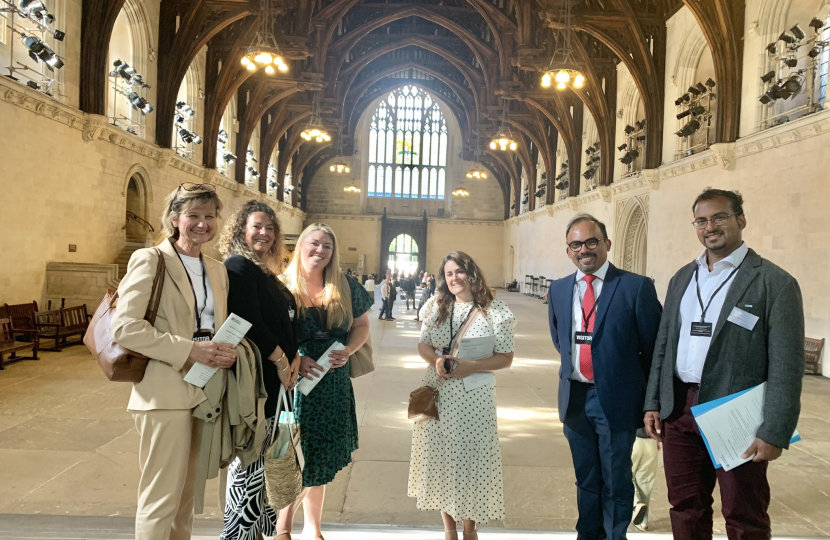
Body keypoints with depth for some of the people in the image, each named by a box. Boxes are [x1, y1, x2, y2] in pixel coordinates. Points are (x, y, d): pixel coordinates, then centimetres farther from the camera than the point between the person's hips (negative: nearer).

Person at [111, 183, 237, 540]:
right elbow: (124, 327, -15)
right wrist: (189, 350, -21)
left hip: (205, 392, 7)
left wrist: (228, 351, -4)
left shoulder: (218, 270, 14)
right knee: (161, 498, 0)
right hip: (166, 393, -6)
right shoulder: (150, 260, -6)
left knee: (186, 494, 18)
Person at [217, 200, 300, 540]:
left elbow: (288, 322, 15)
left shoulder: (267, 274, 16)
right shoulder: (238, 266, -11)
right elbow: (250, 323, -20)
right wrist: (281, 361, -13)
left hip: (274, 378, 9)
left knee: (258, 457, 17)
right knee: (248, 459, -4)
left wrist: (294, 361, 1)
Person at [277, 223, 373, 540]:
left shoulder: (345, 287, 5)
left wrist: (348, 351, -5)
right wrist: (293, 359, -19)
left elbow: (361, 325, 13)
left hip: (333, 385, 4)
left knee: (322, 457, 13)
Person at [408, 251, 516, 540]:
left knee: (470, 457, 4)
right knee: (440, 457, 9)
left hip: (474, 396, -3)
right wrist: (436, 360, -11)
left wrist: (471, 366, -20)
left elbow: (505, 358, -6)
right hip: (438, 392, 4)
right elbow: (423, 345, 11)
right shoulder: (437, 308, 7)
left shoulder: (494, 311, -6)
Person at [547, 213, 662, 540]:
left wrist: (650, 398, 3)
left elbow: (653, 346, -4)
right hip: (574, 398, 4)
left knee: (616, 482, 10)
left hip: (615, 399, -4)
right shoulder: (558, 289, 4)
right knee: (585, 477, 20)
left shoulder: (636, 286, -11)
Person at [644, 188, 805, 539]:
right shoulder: (682, 279, 11)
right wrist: (653, 403, 9)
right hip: (679, 412, 5)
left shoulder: (774, 283, -8)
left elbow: (786, 367, -11)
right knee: (686, 510, 16)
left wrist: (775, 432, -15)